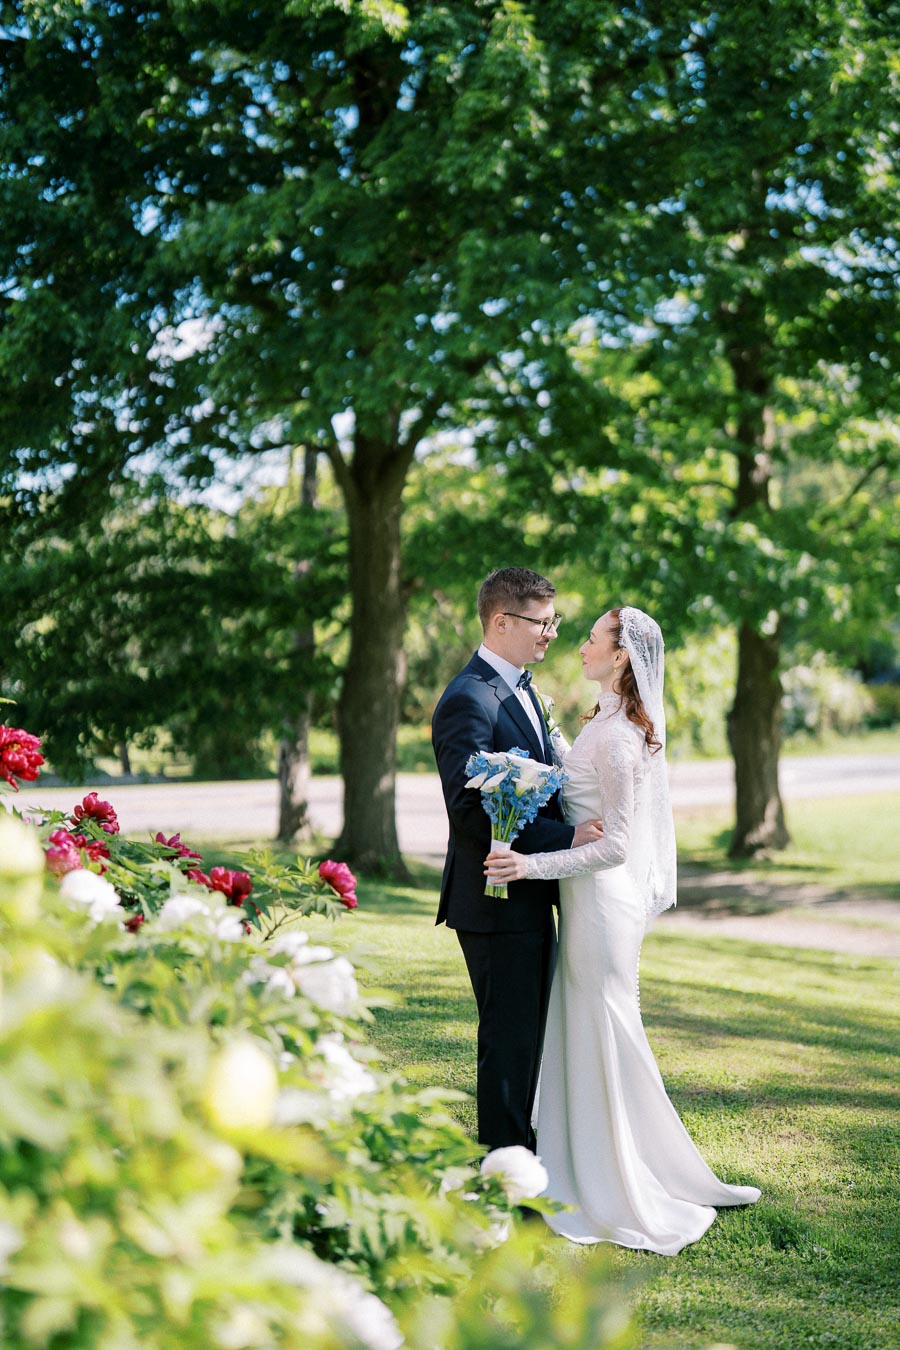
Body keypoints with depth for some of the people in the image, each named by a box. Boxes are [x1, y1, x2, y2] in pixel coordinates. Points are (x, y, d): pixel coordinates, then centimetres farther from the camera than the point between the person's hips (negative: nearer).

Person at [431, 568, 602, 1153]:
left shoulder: (521, 690, 15)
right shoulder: (469, 699, -17)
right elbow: (472, 810, -24)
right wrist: (565, 837, -23)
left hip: (531, 901, 10)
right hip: (498, 905, -10)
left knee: (529, 1037, 17)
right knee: (508, 1039, -1)